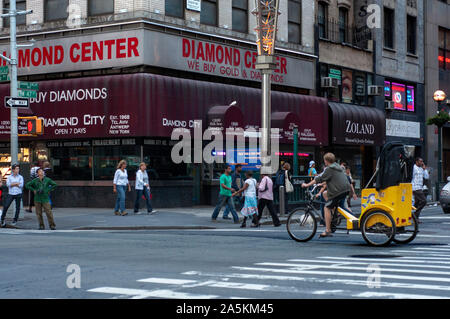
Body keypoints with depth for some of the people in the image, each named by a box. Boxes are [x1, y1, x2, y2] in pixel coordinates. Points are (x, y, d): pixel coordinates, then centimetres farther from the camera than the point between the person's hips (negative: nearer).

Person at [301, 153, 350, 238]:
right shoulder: (337, 166, 21)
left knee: (327, 208, -4)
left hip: (338, 191, -9)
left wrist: (307, 185, -6)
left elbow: (319, 179, -11)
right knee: (325, 194, 26)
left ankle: (328, 231, -9)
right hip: (346, 189, 9)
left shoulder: (329, 169, -7)